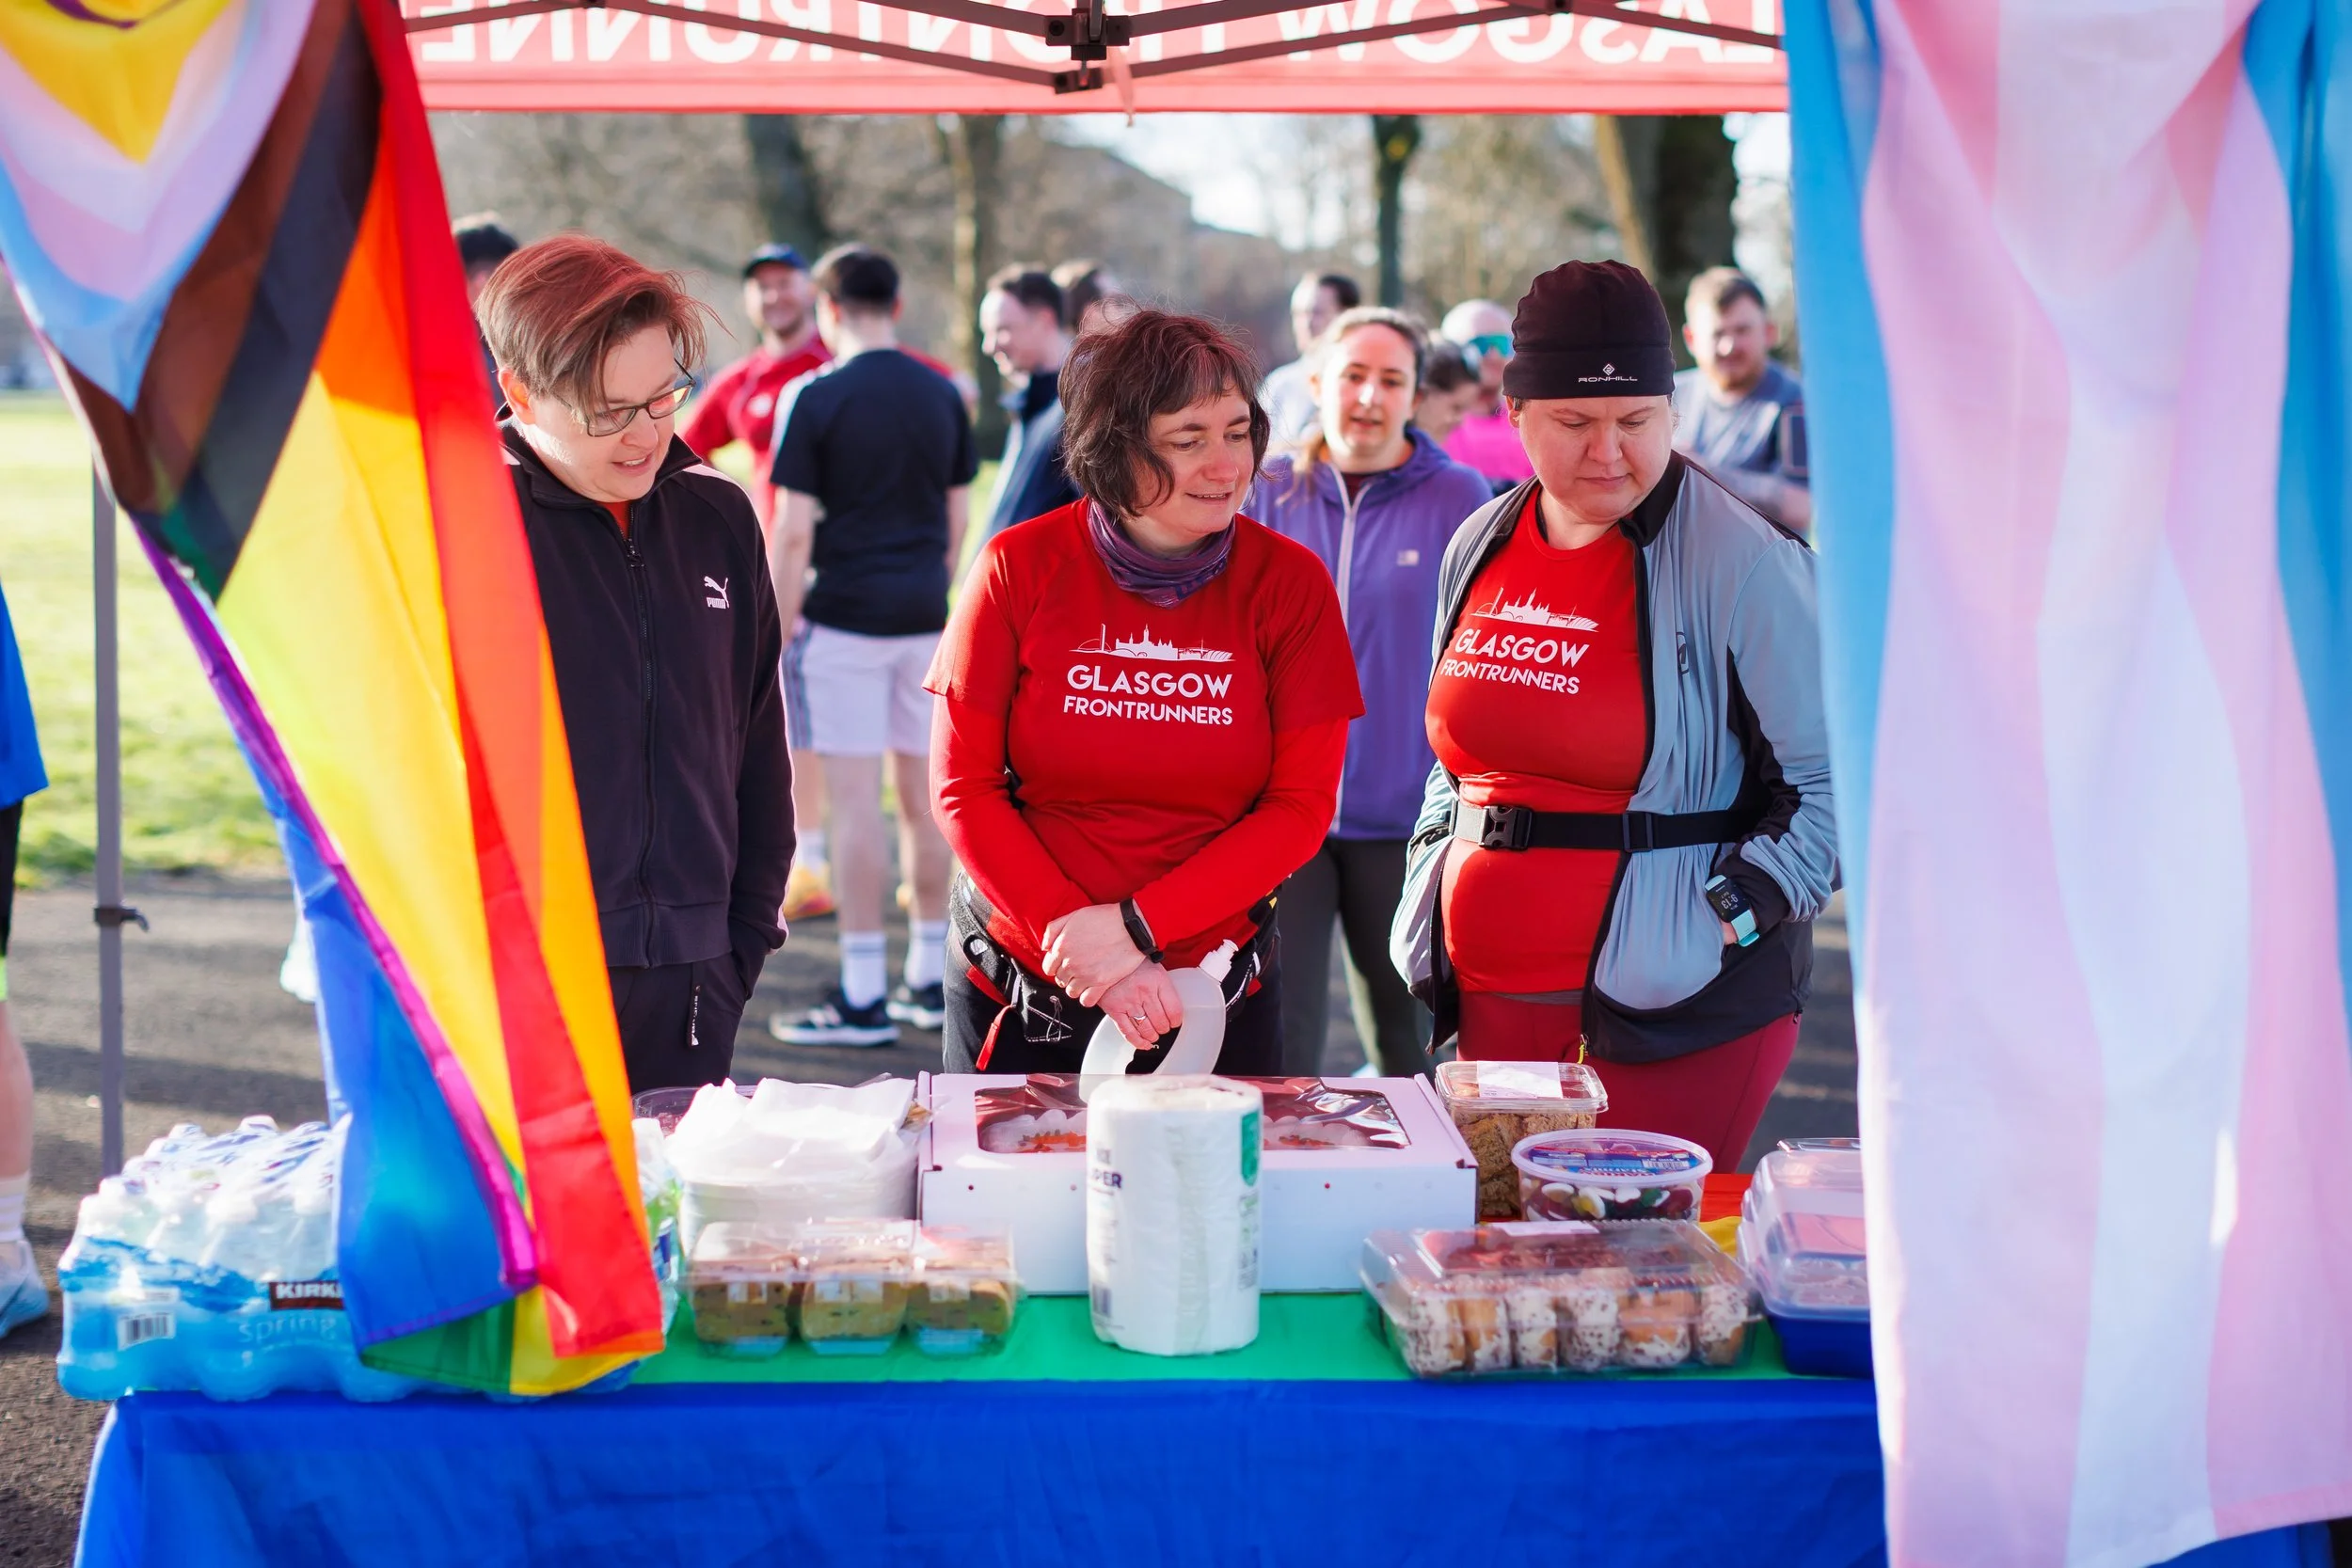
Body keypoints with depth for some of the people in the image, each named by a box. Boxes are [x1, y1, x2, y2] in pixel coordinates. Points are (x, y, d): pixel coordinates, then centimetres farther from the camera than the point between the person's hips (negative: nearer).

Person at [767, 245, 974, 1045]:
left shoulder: (816, 397, -9)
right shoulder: (942, 394, 7)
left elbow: (793, 531, -11)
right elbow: (958, 516, 12)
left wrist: (782, 629, -4)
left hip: (846, 617, -5)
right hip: (926, 617, 6)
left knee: (854, 799, -3)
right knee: (923, 794, 11)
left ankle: (863, 998, -2)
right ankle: (929, 980, 18)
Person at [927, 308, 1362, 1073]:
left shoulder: (1290, 582, -7)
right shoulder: (1020, 568, -8)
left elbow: (1302, 805, -7)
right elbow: (963, 787, -7)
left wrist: (1137, 925, -17)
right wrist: (1086, 949, -16)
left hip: (1216, 1000, 0)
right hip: (1017, 994, 0)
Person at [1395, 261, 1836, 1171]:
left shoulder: (1740, 563, -10)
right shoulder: (1480, 549, 10)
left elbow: (1838, 773, -8)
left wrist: (1736, 913, -15)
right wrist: (1427, 878, 12)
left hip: (1673, 1007, -6)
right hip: (1491, 1002, 6)